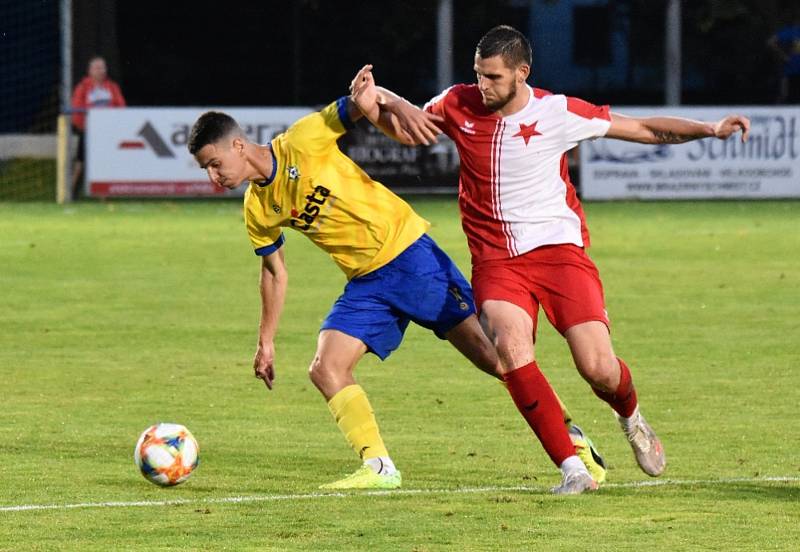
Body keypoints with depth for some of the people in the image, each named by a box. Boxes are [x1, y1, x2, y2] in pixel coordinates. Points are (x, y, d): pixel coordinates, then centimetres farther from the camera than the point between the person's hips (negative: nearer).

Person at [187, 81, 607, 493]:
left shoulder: (302, 142, -13)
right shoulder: (257, 210, 4)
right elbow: (274, 271, 17)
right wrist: (266, 341, 16)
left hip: (407, 251, -6)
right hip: (366, 284, 6)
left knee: (490, 355, -5)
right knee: (325, 369, -13)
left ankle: (571, 439, 7)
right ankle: (378, 467, -10)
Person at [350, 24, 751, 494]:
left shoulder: (559, 113, -6)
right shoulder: (459, 105, 0)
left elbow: (644, 129, 2)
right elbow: (404, 128, 17)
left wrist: (710, 130, -9)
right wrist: (383, 104, -6)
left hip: (559, 249, -2)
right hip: (495, 258, 2)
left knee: (599, 369, -13)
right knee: (512, 348, -27)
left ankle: (631, 417, 26)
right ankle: (572, 466, -20)